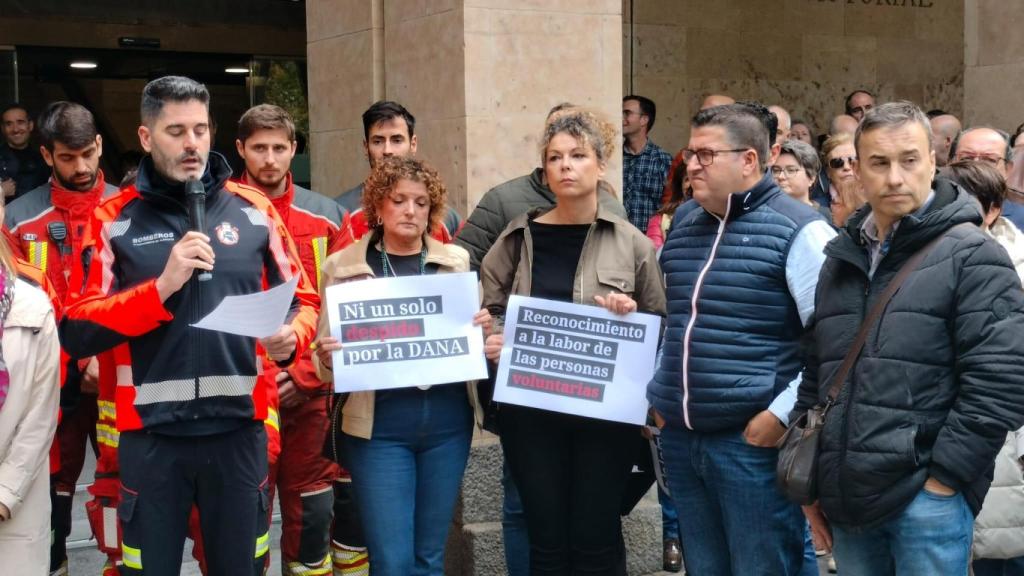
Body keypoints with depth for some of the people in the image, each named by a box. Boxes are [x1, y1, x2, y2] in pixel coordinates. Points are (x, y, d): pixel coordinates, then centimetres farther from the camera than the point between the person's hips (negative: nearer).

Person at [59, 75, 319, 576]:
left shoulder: (254, 209, 5)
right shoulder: (113, 219, -1)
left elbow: (303, 299, 9)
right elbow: (76, 332, -7)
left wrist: (291, 337, -13)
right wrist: (162, 287, -18)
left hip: (238, 428, 2)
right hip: (151, 434, -1)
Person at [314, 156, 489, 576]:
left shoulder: (458, 261, 8)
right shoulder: (343, 266, 1)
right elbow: (326, 360, 3)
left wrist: (483, 330, -8)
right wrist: (326, 358, -20)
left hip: (448, 421, 3)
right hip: (379, 426, -2)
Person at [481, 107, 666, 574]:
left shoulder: (631, 242, 0)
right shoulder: (518, 237, 3)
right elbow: (489, 311, 8)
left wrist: (630, 317, -17)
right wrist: (492, 342, -13)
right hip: (530, 407, 1)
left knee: (595, 537, 6)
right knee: (546, 538, 9)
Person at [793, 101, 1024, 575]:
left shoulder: (972, 257, -7)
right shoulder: (842, 258, 13)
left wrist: (942, 481, -14)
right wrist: (810, 475, 12)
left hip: (927, 500, -6)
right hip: (850, 500, 6)